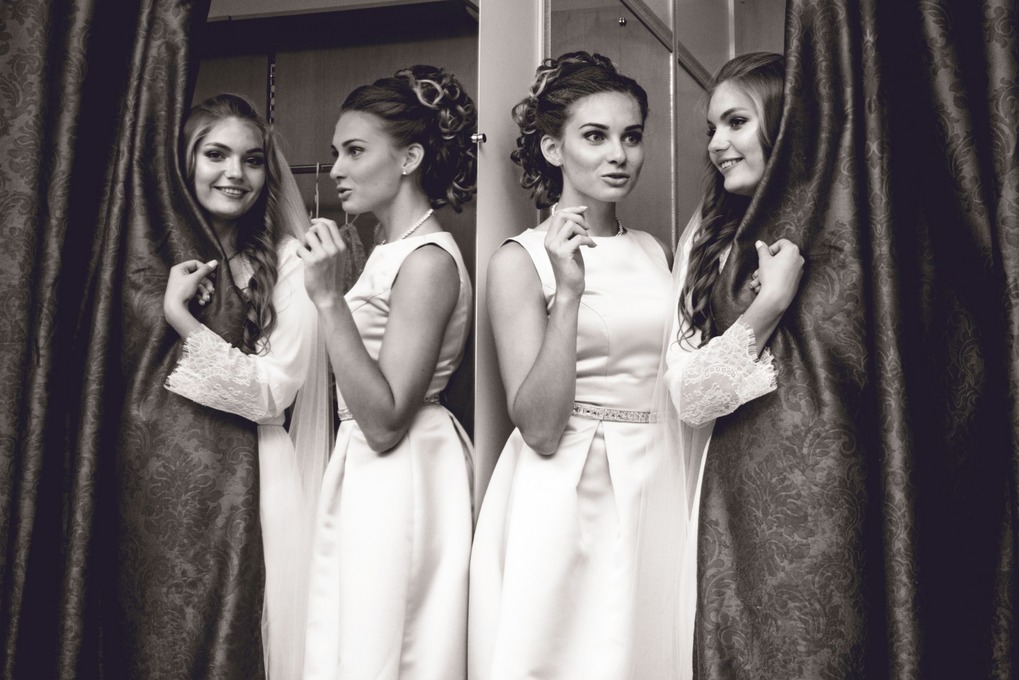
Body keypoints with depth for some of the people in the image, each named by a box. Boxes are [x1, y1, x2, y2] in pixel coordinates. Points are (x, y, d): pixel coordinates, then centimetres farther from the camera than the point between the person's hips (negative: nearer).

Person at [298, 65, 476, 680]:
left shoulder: (428, 260, -17)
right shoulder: (392, 252, 10)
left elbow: (385, 422, -22)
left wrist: (330, 299, -24)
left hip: (401, 484, -9)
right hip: (368, 481, 9)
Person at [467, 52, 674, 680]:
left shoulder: (654, 251, 9)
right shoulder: (521, 260, -7)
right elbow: (539, 428, -16)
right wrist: (568, 293, -22)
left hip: (655, 493, 5)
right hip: (565, 504, -5)